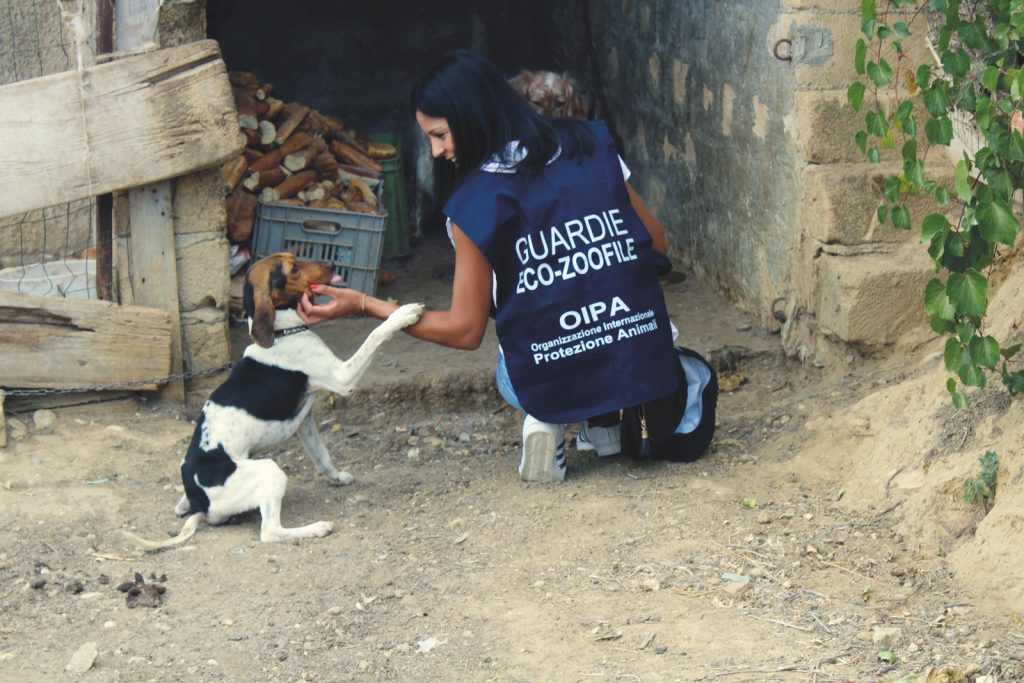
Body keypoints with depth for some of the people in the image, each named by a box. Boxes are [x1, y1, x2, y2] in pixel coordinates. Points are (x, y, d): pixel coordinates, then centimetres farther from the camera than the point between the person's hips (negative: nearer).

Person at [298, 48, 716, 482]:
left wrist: (363, 305, 3)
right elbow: (658, 247, 9)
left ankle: (548, 422, 7)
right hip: (644, 365, 3)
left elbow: (464, 331, -3)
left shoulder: (473, 205, -9)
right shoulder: (591, 147, 1)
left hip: (549, 386, -2)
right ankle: (605, 421, 19)